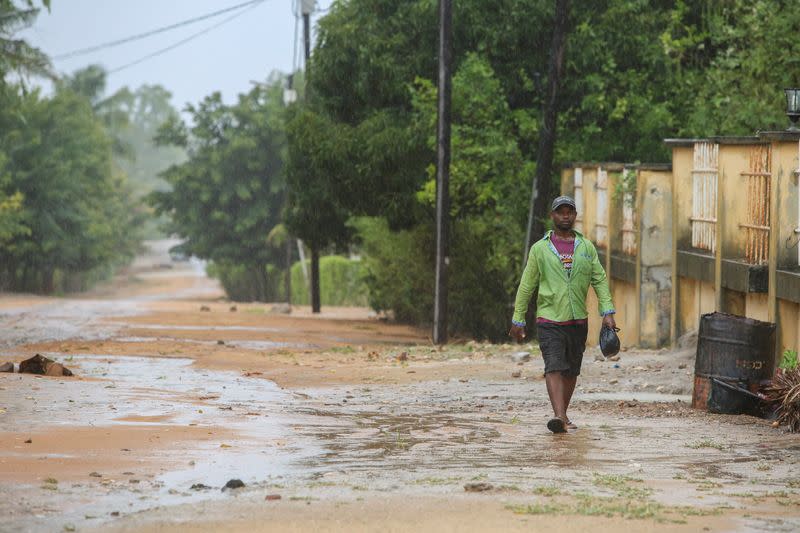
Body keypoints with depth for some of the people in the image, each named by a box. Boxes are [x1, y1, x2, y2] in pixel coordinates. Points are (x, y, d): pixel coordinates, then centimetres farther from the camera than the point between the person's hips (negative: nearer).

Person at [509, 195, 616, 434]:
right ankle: (559, 417, -27)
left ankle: (563, 415, 23)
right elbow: (526, 286, 7)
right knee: (554, 367, -16)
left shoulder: (586, 248, 10)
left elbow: (600, 280, 7)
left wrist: (607, 312, -5)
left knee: (571, 371, 10)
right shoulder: (540, 249, 4)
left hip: (578, 321, 3)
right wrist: (518, 320, 6)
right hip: (550, 320, -3)